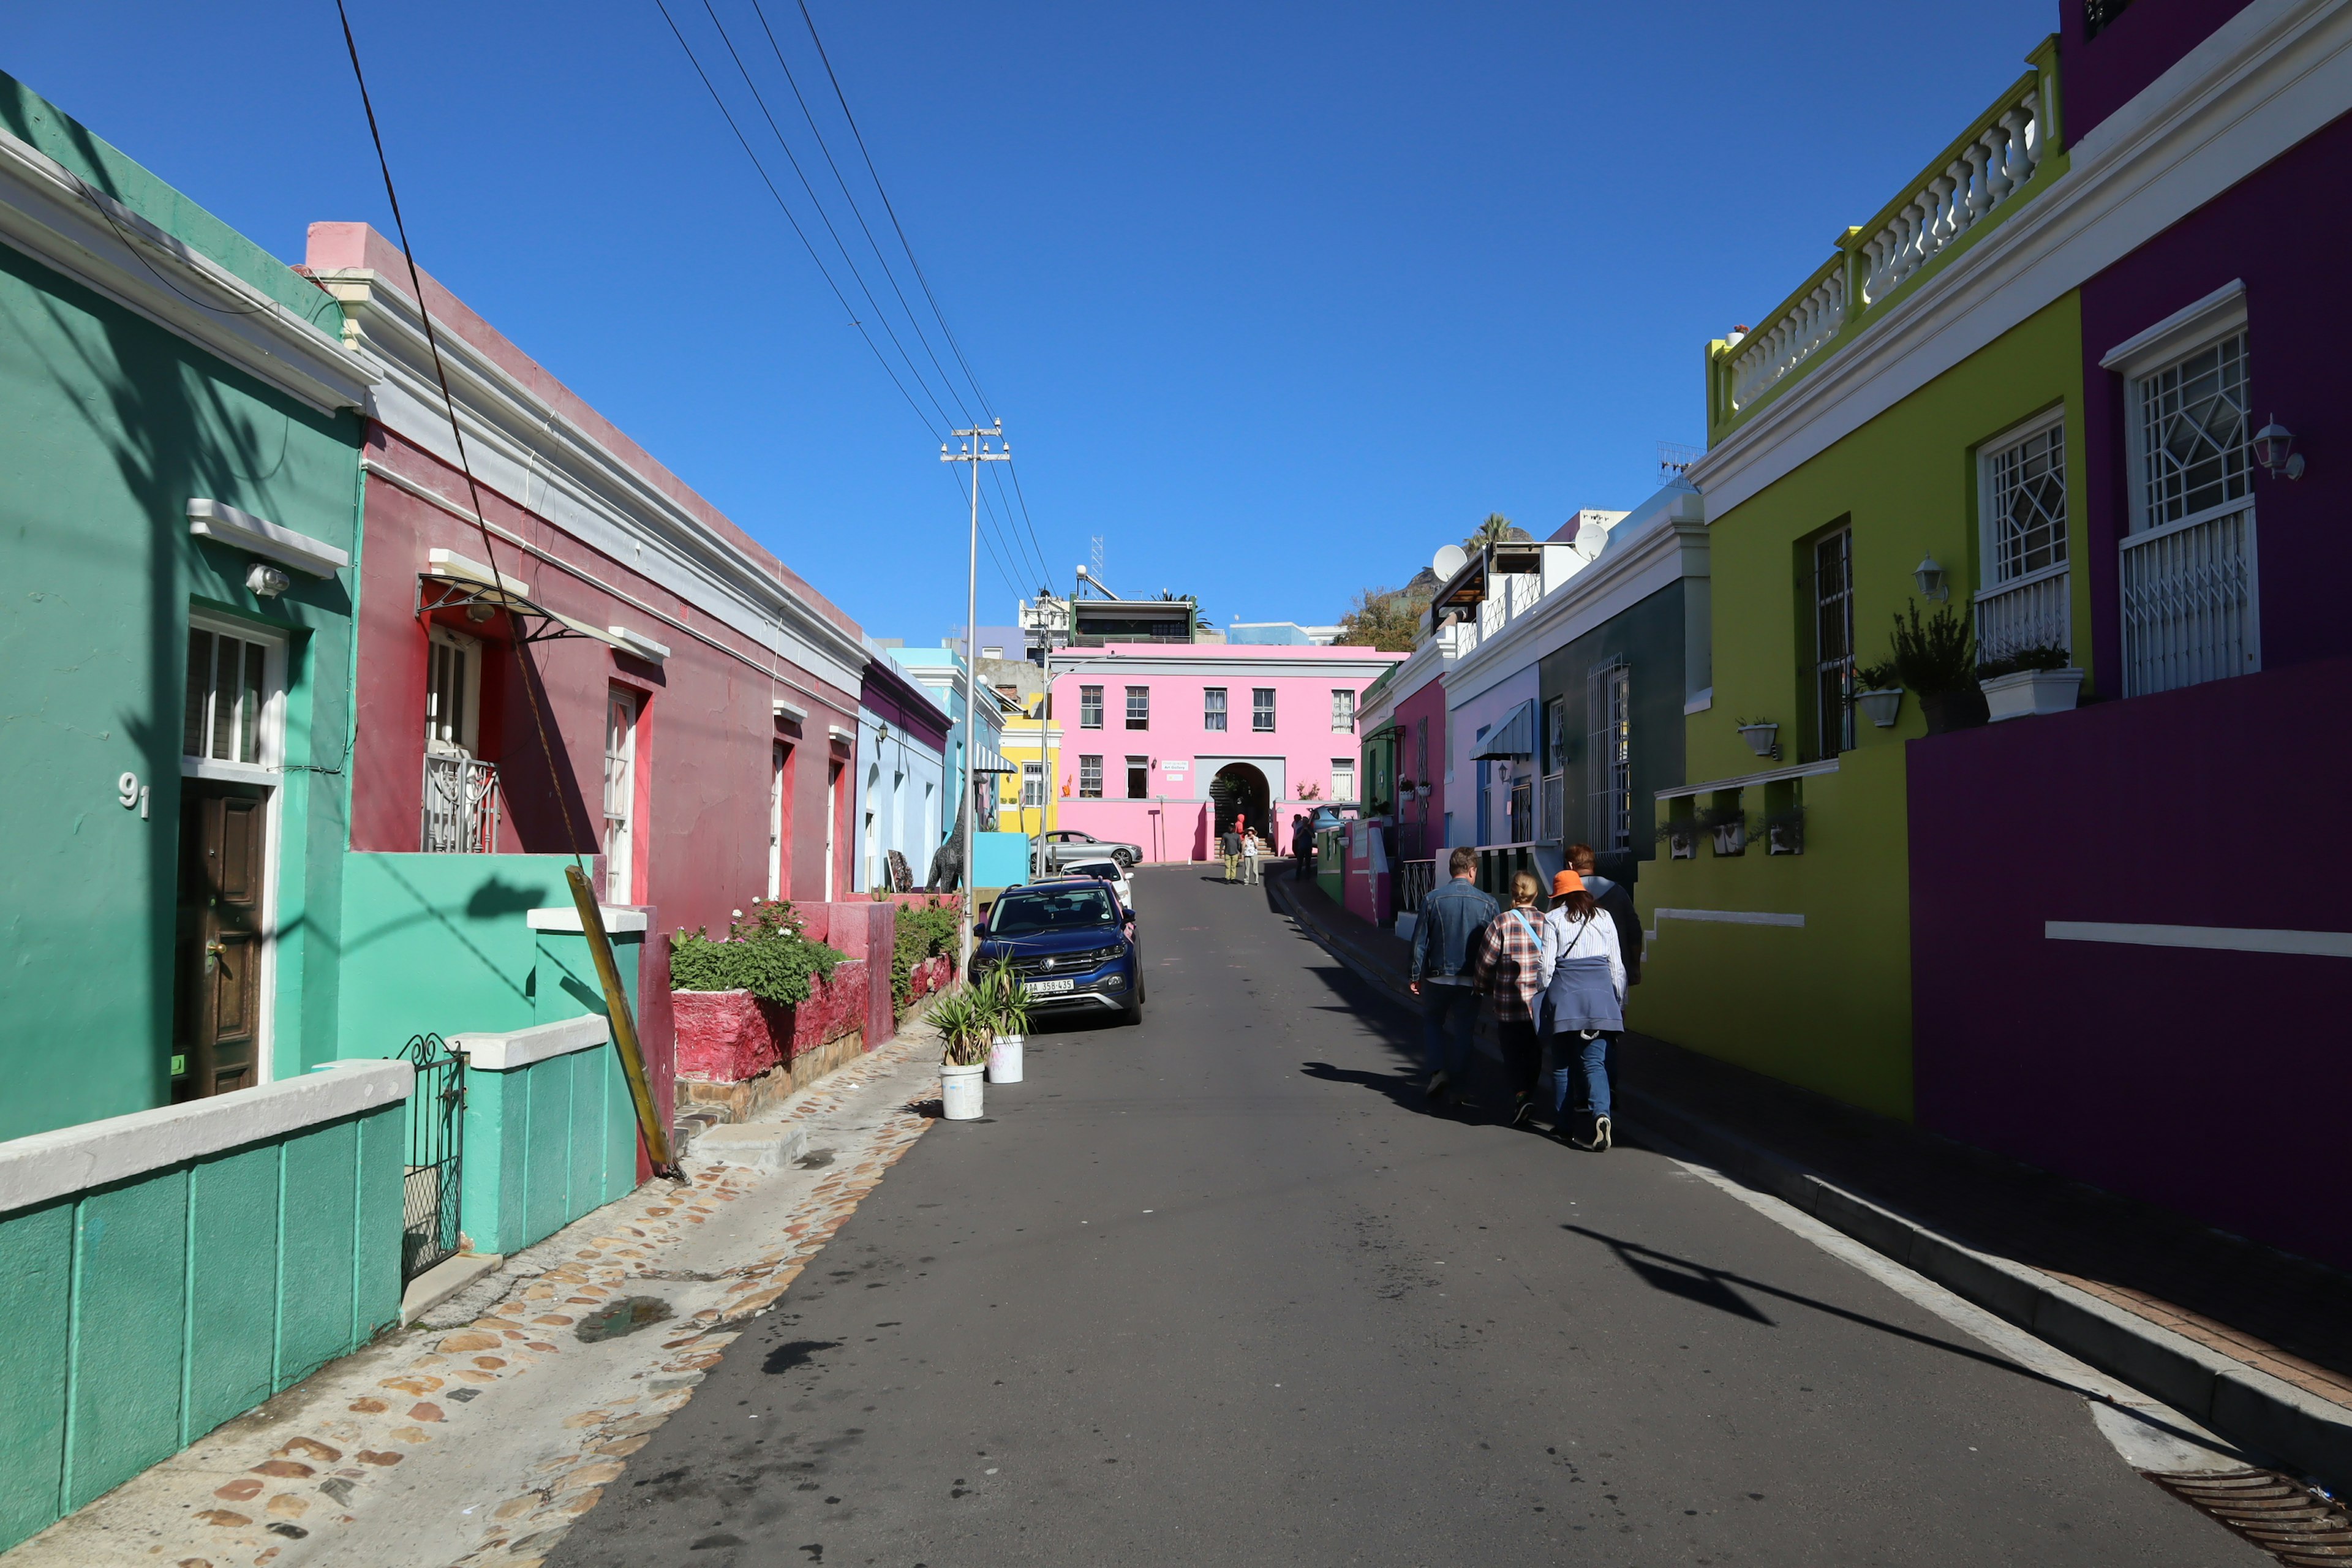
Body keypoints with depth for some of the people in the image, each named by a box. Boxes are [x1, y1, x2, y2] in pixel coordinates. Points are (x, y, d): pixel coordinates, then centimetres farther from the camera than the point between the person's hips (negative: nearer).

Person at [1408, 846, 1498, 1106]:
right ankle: (1454, 1083, 13)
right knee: (1460, 1031, 11)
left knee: (1432, 1022, 18)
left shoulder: (1432, 900, -7)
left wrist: (1415, 975, 6)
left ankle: (1436, 1070, -1)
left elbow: (1420, 941, -3)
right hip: (1471, 981, 0)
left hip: (1437, 977, 0)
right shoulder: (1488, 904, -5)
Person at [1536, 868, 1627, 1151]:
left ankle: (1565, 1124, 15)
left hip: (1566, 994, -2)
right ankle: (1601, 1114, -22)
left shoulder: (1553, 920, 1)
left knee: (1563, 1063, 9)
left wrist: (1545, 993, 14)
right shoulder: (1604, 918, 10)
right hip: (1601, 994, 2)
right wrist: (1621, 1002, 18)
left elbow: (1545, 965, -2)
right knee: (1595, 1061, 1)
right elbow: (1616, 965, 11)